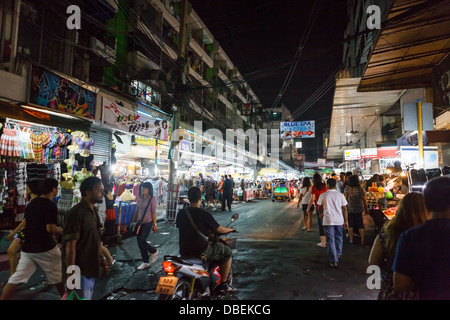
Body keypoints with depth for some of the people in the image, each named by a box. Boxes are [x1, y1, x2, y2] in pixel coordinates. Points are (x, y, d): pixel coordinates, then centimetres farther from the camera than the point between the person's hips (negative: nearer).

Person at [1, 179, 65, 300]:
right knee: (58, 276, 11)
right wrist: (61, 231, -5)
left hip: (28, 248, 7)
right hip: (46, 248, -7)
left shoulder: (31, 203, 9)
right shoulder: (50, 205, -17)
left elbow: (27, 222, 20)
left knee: (17, 277, 10)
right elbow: (51, 228, -25)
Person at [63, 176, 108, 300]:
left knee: (88, 297, 20)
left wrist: (102, 258, 16)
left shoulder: (93, 211, 8)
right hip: (81, 270, -9)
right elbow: (70, 246, -21)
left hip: (92, 267, 9)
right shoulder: (77, 212, -20)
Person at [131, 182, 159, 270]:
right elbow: (137, 210, 13)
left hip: (147, 223, -6)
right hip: (139, 223, 6)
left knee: (142, 241, -10)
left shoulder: (152, 199, -9)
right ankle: (146, 262, 22)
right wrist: (133, 221, 13)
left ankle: (154, 252, 18)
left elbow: (154, 212, -10)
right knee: (139, 242, 8)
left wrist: (154, 224, -11)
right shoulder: (140, 198, 7)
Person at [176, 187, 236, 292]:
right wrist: (230, 229, 16)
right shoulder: (204, 214, -16)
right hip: (200, 250, -7)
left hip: (184, 250, 7)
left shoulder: (181, 213, 1)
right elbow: (220, 230, -7)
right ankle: (223, 284, 12)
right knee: (227, 252, 8)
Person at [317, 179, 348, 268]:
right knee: (338, 237, 24)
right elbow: (344, 209, 1)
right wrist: (346, 220, 10)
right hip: (339, 220, 3)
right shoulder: (340, 195, -1)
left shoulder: (323, 195, -5)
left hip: (328, 220, -3)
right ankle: (339, 254, 39)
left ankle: (334, 261, -2)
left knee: (330, 240, 1)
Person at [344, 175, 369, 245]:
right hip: (359, 209, 0)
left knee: (350, 225, 11)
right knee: (360, 225, 7)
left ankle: (351, 239, 18)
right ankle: (363, 240, 9)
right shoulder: (361, 189, -7)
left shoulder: (347, 189, -7)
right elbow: (364, 200, -1)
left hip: (349, 209, 0)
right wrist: (366, 209, 10)